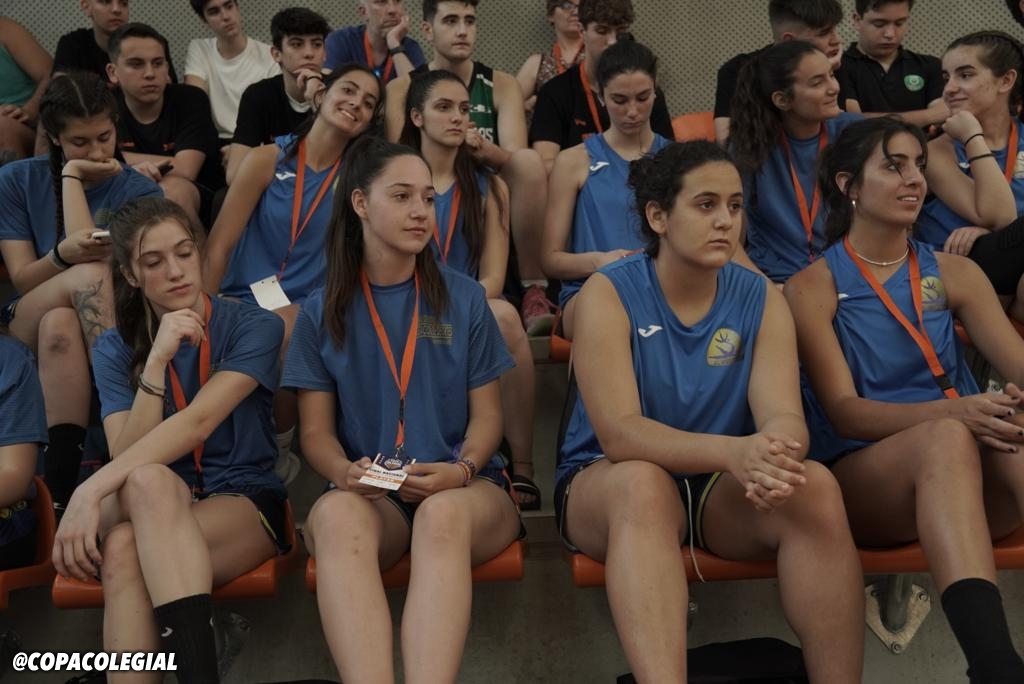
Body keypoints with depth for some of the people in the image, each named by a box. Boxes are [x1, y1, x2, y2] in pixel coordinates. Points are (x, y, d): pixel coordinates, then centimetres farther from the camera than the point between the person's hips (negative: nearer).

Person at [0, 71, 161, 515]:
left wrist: (72, 177, -7)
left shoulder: (138, 191, 1)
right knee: (90, 275, -33)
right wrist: (64, 255, -25)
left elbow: (94, 256, -15)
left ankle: (61, 481, -42)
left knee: (60, 324, -37)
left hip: (100, 330, 0)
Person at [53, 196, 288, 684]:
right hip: (152, 509, 3)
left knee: (124, 550, -33)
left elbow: (196, 423, -19)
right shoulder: (115, 349, 6)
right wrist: (157, 359, -19)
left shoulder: (253, 327, -3)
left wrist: (90, 491, -28)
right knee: (147, 480, -36)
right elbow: (126, 456, -8)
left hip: (244, 500, -2)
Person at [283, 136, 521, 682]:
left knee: (443, 513, -38)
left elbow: (486, 415, 7)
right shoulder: (321, 313, 8)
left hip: (464, 491, 0)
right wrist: (346, 472, -16)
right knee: (337, 513, -37)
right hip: (370, 494, 0)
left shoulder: (464, 299, 8)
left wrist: (460, 470, -15)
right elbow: (316, 432, 7)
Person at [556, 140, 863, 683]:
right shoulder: (609, 293, -11)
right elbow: (618, 433, -23)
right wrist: (733, 452, -40)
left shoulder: (761, 300, 0)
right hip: (607, 488, -3)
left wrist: (772, 459, -38)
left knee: (816, 486, -27)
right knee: (643, 481, -37)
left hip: (721, 493, 3)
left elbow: (783, 417, -12)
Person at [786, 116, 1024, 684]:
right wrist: (952, 412, -28)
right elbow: (844, 411, -8)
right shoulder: (813, 286, 3)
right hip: (858, 478, -3)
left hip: (972, 478, 3)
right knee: (945, 437, -37)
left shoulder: (954, 273, 14)